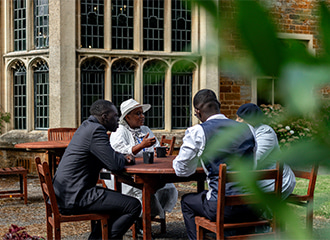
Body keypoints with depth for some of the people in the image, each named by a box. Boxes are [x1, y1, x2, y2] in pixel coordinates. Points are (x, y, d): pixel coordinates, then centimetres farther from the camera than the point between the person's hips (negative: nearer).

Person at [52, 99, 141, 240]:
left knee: (119, 200, 27)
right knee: (134, 206, -12)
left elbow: (107, 157, 27)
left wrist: (122, 158, 8)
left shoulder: (87, 127, 16)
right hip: (75, 196, -11)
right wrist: (123, 159, 2)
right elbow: (115, 165, -20)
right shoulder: (96, 130, -15)